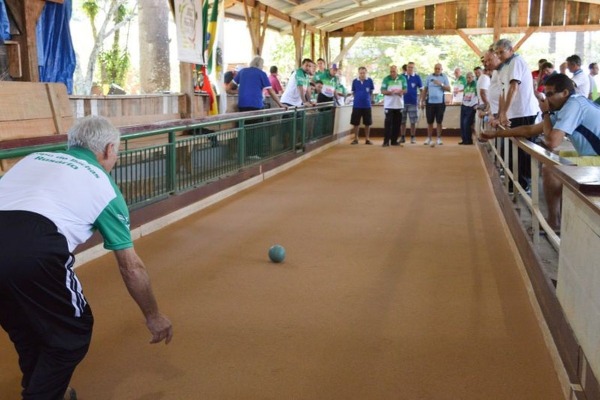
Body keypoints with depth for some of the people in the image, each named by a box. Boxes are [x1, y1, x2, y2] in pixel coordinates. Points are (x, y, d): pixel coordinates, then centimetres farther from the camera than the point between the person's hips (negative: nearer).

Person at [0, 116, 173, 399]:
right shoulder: (103, 185, 18)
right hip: (33, 251, -5)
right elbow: (131, 267, 22)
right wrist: (153, 316, 35)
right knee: (71, 333, 19)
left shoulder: (35, 158, 28)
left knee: (26, 332, 29)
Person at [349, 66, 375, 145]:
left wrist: (367, 97, 6)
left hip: (367, 105, 0)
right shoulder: (355, 81, -3)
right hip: (357, 105, 0)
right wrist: (358, 98, 5)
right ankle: (356, 139, 17)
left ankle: (367, 139, 17)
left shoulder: (370, 81, -4)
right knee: (355, 123, 5)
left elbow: (371, 92, 9)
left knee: (367, 123, 6)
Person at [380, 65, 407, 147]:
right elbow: (382, 91, -3)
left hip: (399, 105, 3)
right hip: (389, 105, -3)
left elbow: (405, 90, 4)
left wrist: (400, 91, -17)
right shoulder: (386, 79, 0)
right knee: (388, 122, -7)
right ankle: (386, 141, -5)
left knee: (397, 123, 5)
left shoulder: (402, 78, 5)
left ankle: (394, 140, 13)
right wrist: (389, 92, -22)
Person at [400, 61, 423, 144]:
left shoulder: (417, 77, 1)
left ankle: (413, 137, 10)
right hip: (403, 102, 1)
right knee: (402, 121, 5)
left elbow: (421, 89, 4)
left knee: (413, 121, 2)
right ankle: (402, 137, 12)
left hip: (413, 102, -1)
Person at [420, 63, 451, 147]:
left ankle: (439, 138, 10)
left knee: (439, 121, 3)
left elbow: (448, 88, -1)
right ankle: (429, 138, 13)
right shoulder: (429, 77, 8)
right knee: (429, 122, 4)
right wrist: (422, 101, 6)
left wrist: (441, 84, -16)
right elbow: (424, 90, 10)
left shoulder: (444, 77, 5)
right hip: (430, 102, 1)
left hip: (440, 102, -1)